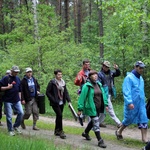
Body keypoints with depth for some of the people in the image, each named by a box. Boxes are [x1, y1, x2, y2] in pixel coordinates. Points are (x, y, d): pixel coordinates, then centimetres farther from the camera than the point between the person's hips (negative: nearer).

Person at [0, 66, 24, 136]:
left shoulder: (18, 79, 11)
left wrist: (20, 99, 15)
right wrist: (7, 87, -19)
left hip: (16, 100, 5)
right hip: (8, 101, -5)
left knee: (21, 113, -4)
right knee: (9, 116, 0)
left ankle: (16, 126, 16)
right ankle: (10, 130, 12)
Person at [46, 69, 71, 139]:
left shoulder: (63, 82, 9)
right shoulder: (52, 82, -8)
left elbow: (66, 92, 12)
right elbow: (47, 92, -7)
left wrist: (69, 100, -1)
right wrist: (53, 100, -14)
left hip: (61, 102, 6)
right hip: (55, 103, -6)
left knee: (59, 116, 12)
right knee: (59, 115, -14)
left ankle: (56, 131, 23)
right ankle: (60, 131, -8)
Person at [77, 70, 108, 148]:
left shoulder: (99, 84, 7)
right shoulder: (87, 86, -13)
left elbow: (103, 94, 13)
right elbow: (82, 97, -13)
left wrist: (105, 104, 7)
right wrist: (80, 109, -14)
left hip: (98, 108, 7)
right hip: (91, 108, -7)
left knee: (93, 121, 23)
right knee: (96, 123, -8)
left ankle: (85, 133, 47)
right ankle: (100, 141, -5)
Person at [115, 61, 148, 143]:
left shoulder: (141, 78, 12)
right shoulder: (129, 77, -12)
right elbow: (126, 91, -19)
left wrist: (143, 101, 21)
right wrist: (129, 102, -26)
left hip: (141, 104, 7)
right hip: (132, 104, -7)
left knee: (143, 120, -1)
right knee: (129, 119, 7)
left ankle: (144, 138, 1)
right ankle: (119, 132, 30)